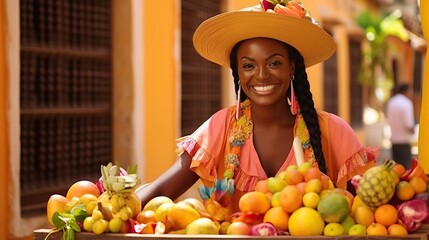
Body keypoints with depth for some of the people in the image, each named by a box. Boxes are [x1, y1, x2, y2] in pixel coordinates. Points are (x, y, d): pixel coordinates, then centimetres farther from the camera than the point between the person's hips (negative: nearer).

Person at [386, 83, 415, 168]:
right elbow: (408, 123, -18)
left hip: (394, 138, 7)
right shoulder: (406, 103, -14)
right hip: (404, 139, -7)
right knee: (406, 165, -3)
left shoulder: (391, 102, 8)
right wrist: (412, 129, 1)